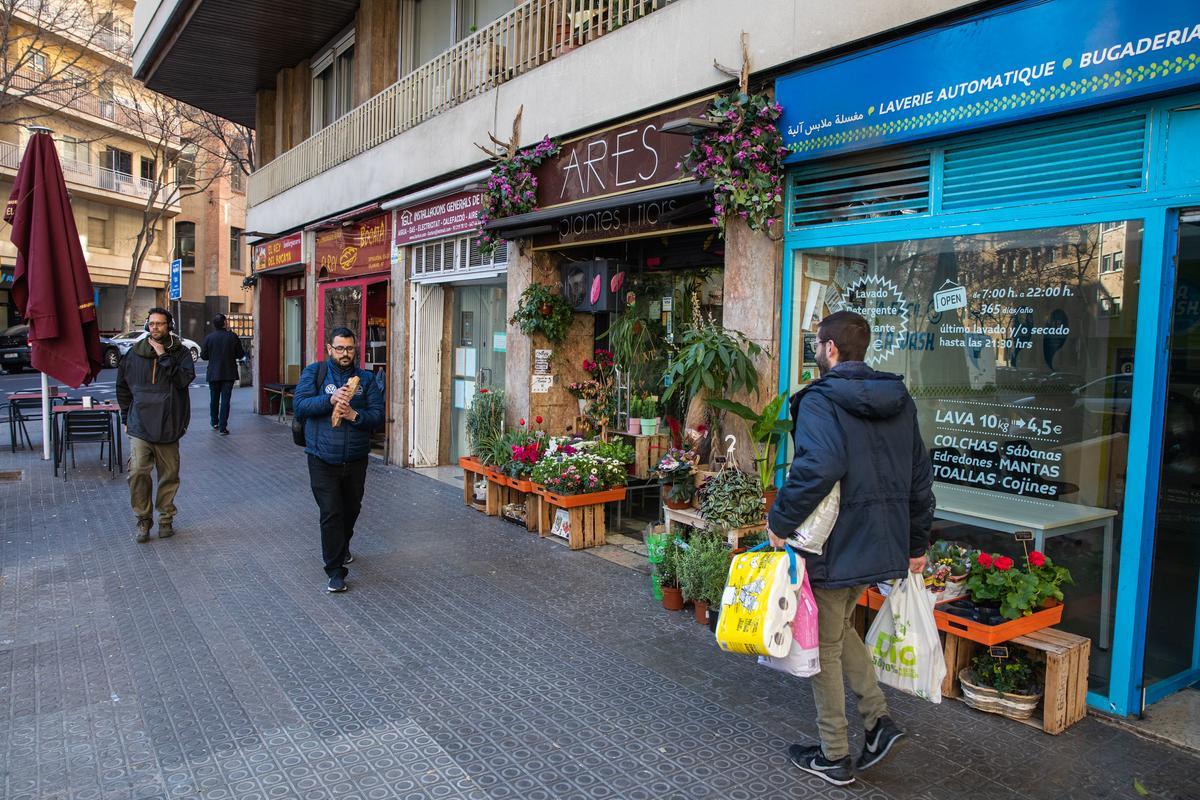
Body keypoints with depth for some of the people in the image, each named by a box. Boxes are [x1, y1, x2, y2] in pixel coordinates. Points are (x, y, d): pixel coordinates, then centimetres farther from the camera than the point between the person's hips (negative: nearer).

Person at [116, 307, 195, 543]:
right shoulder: (135, 353, 6)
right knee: (138, 473, -10)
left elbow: (184, 379, -17)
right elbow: (122, 386, 16)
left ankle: (166, 518, 22)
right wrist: (127, 416, 13)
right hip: (140, 426, 1)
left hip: (168, 426, -1)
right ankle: (143, 519, 6)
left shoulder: (180, 353, 1)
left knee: (169, 475, 7)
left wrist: (163, 356, -16)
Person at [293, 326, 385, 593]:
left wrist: (354, 415, -21)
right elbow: (299, 406, -10)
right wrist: (330, 400, -24)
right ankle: (335, 570, 2)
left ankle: (342, 548, 46)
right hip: (323, 460, -3)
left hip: (355, 459, 3)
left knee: (351, 510, 19)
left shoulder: (366, 379, 4)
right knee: (331, 513, -7)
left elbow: (378, 416, -3)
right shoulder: (314, 373, 1)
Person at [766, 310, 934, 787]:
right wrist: (916, 543, 20)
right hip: (882, 545, 8)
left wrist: (780, 521, -21)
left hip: (835, 546, -8)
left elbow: (819, 467, -33)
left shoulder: (820, 400, -16)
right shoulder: (899, 401, 8)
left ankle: (834, 757, 21)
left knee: (825, 645, 8)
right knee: (840, 626, 27)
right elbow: (920, 477, 12)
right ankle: (878, 717, 21)